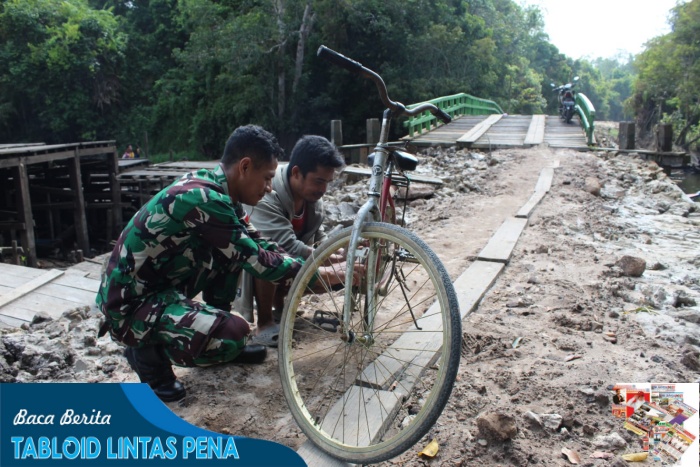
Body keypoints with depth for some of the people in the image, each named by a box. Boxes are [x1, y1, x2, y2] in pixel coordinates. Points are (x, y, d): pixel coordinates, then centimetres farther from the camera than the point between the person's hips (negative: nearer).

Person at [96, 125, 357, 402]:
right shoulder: (203, 198, -27)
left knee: (232, 251, 5)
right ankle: (148, 352, 0)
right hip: (130, 304, -9)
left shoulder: (213, 187, 1)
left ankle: (221, 339, 15)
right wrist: (319, 274, -11)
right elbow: (259, 263, -22)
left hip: (157, 284, 9)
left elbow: (259, 246, 8)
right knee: (235, 334, -25)